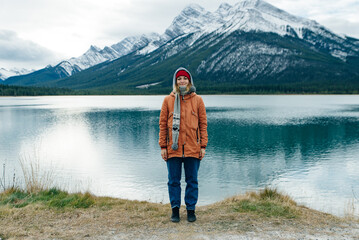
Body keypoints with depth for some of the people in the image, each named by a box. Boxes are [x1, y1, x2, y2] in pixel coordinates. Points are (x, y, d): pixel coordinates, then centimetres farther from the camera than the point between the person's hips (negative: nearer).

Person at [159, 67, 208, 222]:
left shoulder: (197, 100, 5)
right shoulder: (168, 100, 5)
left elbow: (203, 124, 6)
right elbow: (163, 124, 5)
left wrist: (203, 146, 0)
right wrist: (163, 146, 0)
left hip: (192, 148, 0)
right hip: (173, 148, 0)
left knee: (192, 180, 7)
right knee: (174, 181, 6)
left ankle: (191, 210, 19)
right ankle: (175, 210, 19)